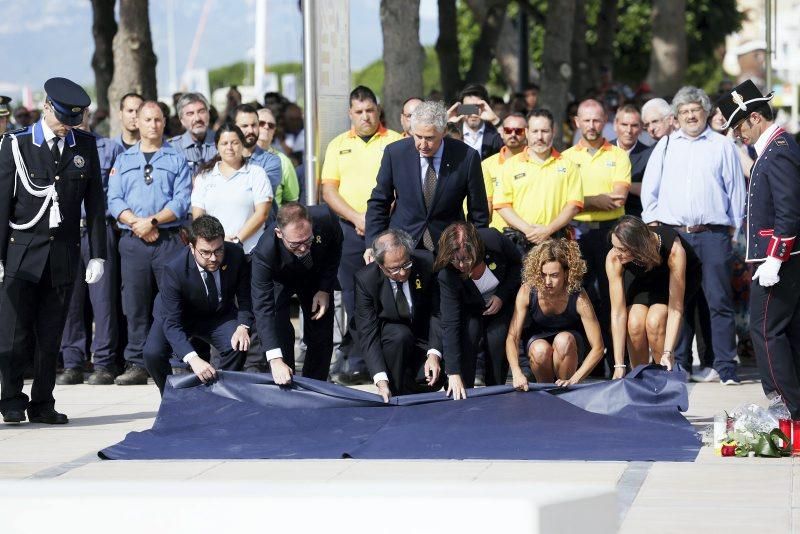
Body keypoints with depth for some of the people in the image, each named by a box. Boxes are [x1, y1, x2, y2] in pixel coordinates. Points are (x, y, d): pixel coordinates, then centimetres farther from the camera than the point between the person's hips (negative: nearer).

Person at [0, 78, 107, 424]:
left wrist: (98, 254, 5)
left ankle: (42, 404, 11)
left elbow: (95, 203, 10)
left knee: (50, 335, 4)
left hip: (64, 253, 2)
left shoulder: (84, 145, 8)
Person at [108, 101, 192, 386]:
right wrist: (137, 223, -10)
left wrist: (153, 220, -13)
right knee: (136, 305, 1)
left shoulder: (177, 159, 9)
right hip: (133, 242, 2)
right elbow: (114, 200, 6)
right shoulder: (124, 160, 16)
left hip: (169, 239, -2)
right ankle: (136, 365, 4)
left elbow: (182, 201, -1)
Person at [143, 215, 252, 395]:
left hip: (218, 315, 2)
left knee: (237, 346, -27)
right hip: (179, 316, -2)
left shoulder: (236, 255, -25)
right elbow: (171, 324, -36)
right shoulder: (174, 270, -34)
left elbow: (245, 296, -9)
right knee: (153, 353, -27)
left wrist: (243, 326, -31)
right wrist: (193, 359, -51)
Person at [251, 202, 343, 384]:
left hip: (317, 274, 3)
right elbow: (263, 307, -43)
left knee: (321, 336, 3)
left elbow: (335, 247, -11)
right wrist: (275, 360, -52)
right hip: (279, 280, -3)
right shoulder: (264, 252, -43)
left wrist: (325, 290, -17)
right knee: (280, 333, -19)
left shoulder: (325, 218, -37)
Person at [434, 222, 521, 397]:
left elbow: (517, 263, -10)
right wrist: (453, 374, -39)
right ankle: (462, 394, -12)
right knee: (467, 338, -25)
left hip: (502, 302, 1)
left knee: (496, 340, -20)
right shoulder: (446, 275, -34)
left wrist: (502, 296, -22)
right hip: (471, 309, -1)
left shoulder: (494, 239, -33)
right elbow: (449, 324, -34)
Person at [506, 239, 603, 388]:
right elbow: (512, 337, -27)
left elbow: (598, 347, -28)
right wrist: (517, 373, -45)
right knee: (541, 350, -34)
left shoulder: (578, 297, -29)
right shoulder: (527, 292, -26)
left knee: (563, 340, -35)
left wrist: (573, 380, -39)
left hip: (570, 343, -1)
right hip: (537, 339, 1)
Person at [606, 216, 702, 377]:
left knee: (654, 322, -27)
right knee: (635, 323, -24)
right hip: (640, 278, 2)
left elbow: (676, 310, -38)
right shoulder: (614, 259, -33)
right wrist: (619, 365, -36)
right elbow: (618, 312, -32)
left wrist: (668, 353, -47)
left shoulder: (674, 250, -41)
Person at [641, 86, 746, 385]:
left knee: (719, 301, -5)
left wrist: (734, 228, 4)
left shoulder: (722, 146, 8)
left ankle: (725, 368, -5)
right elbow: (649, 189, 16)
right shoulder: (666, 146, 15)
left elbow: (736, 190, 9)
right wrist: (653, 223, 6)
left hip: (713, 234, -2)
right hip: (672, 233, 2)